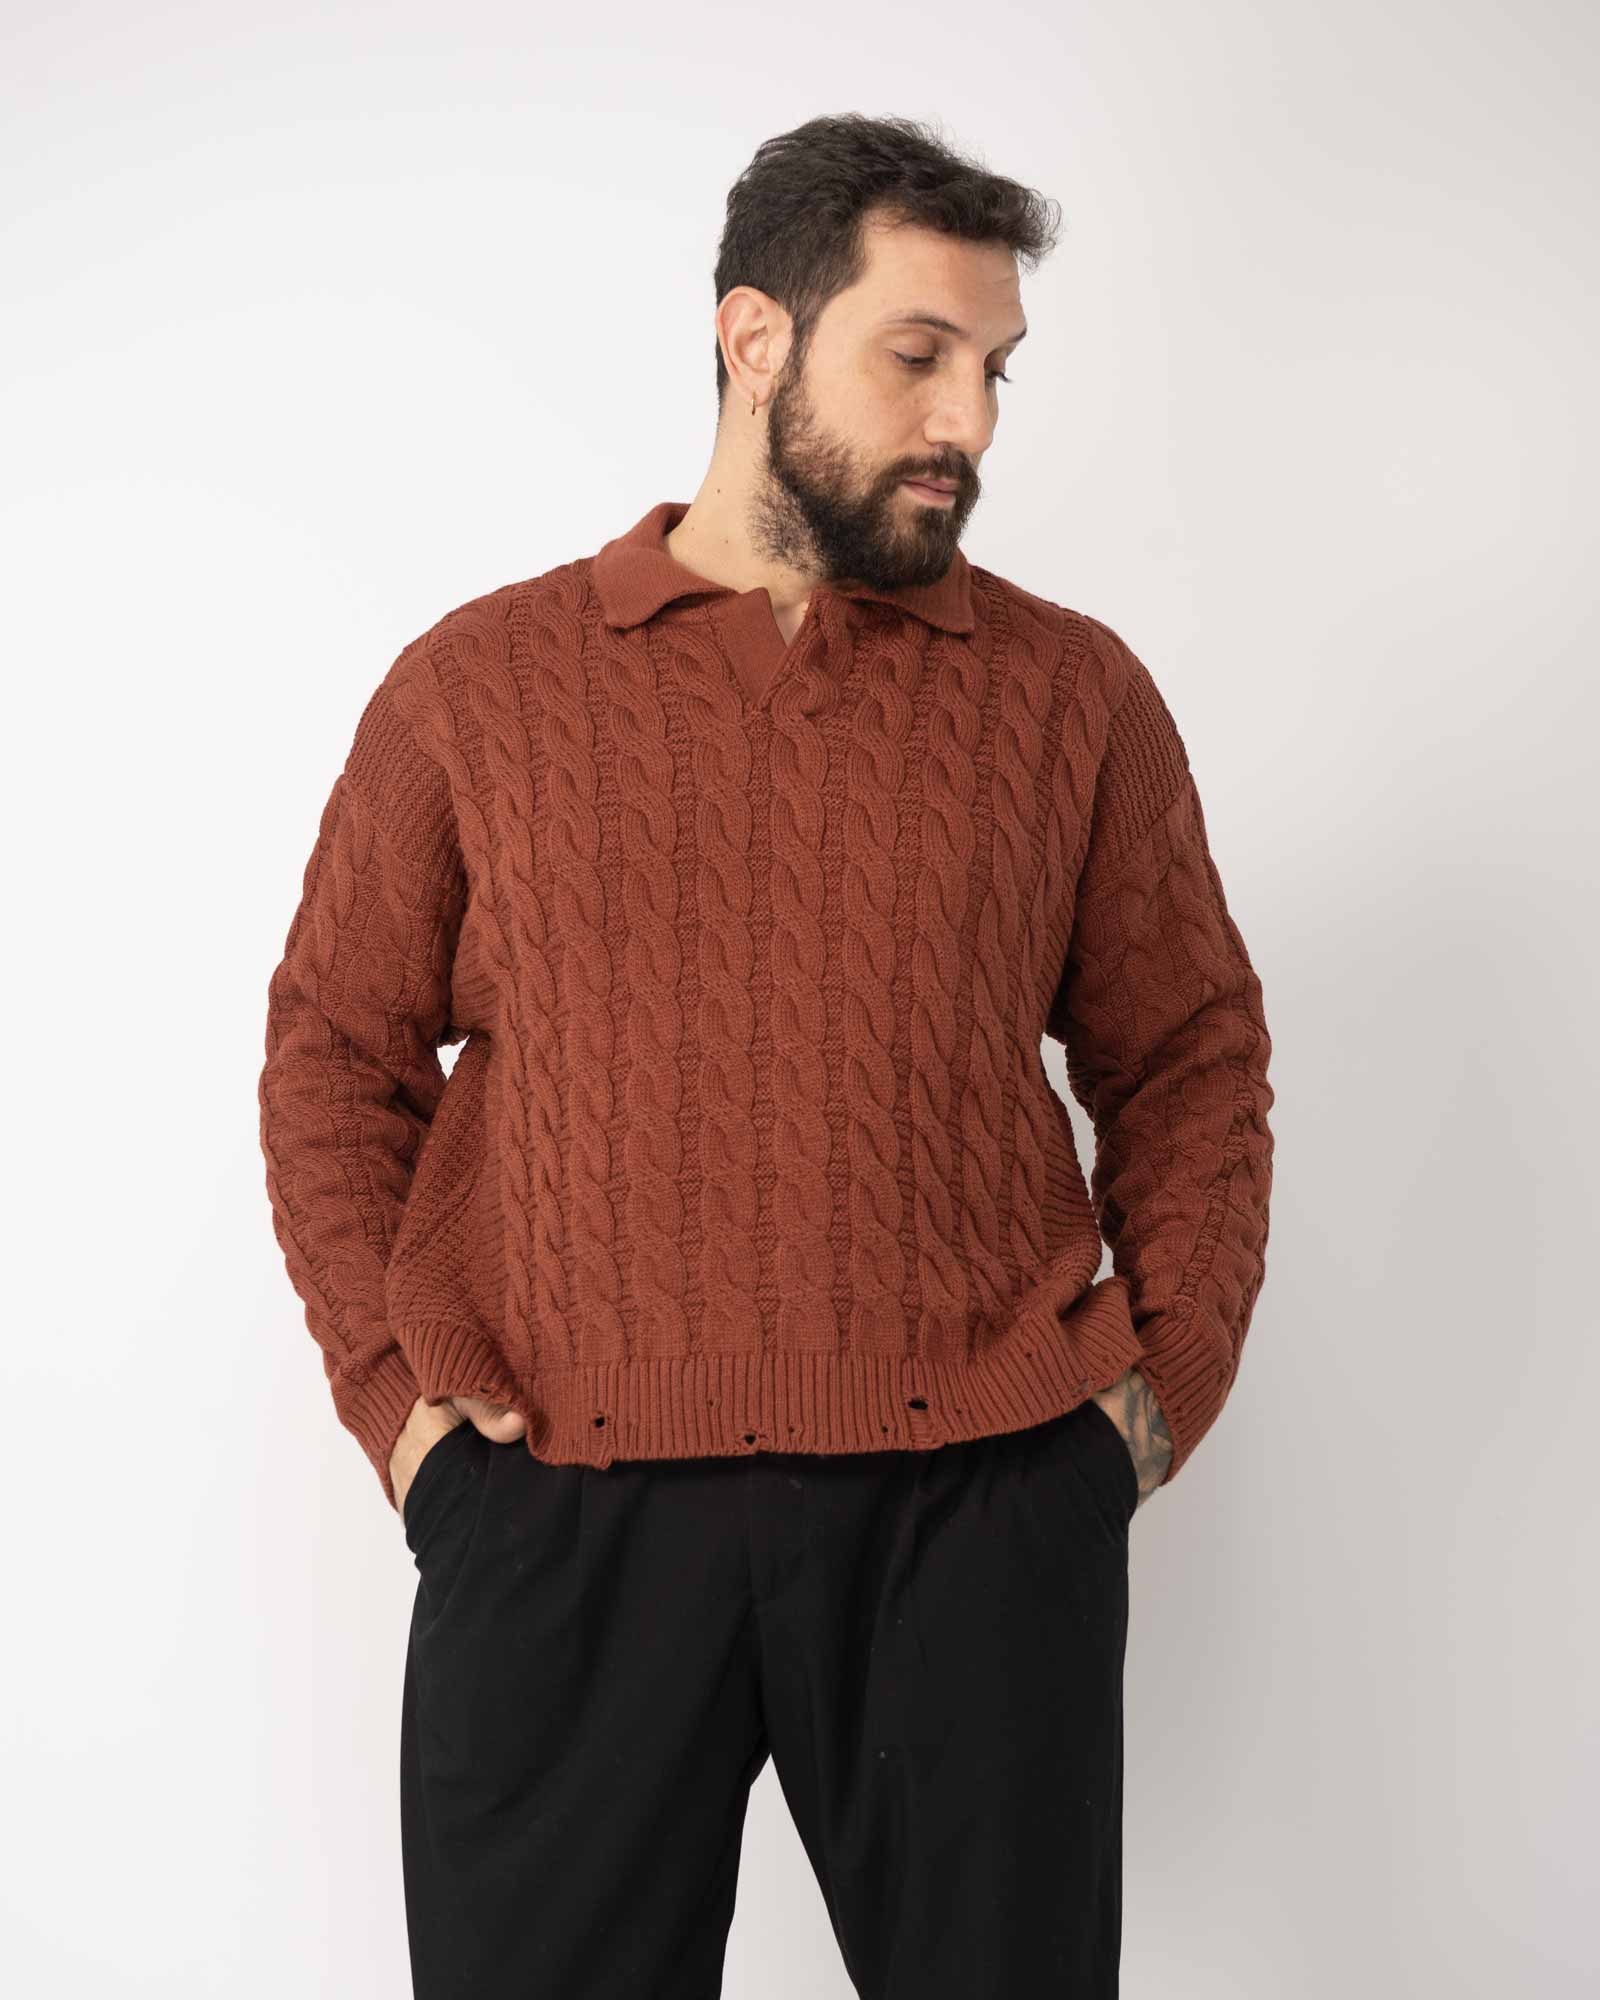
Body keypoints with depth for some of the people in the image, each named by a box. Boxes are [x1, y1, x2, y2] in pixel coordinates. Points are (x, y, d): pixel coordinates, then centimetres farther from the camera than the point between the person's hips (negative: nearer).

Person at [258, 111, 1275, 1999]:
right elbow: (334, 1050, 10)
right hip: (560, 1512, 0)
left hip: (978, 1501, 1)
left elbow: (1188, 1057, 14)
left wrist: (1166, 1377, 2)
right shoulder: (478, 687, 7)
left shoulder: (1076, 695, 8)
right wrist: (400, 1387, 0)